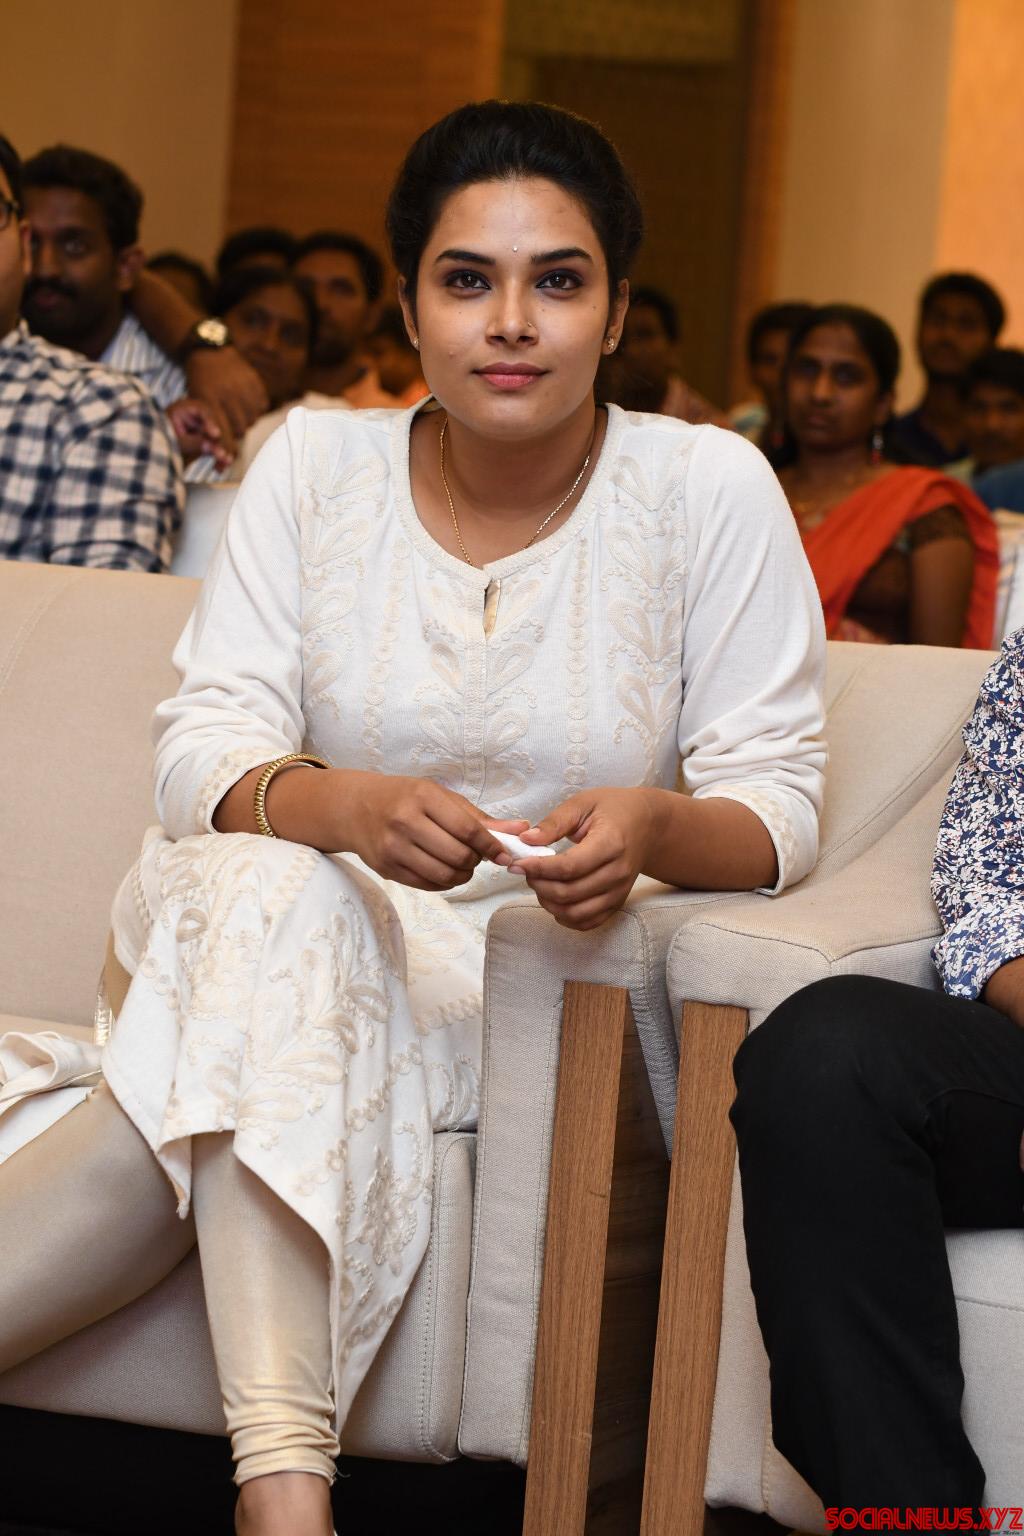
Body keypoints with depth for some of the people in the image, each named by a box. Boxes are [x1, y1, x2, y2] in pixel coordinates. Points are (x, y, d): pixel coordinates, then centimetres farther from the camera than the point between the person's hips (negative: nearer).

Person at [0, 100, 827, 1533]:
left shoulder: (709, 488, -5)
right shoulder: (315, 462, 0)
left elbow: (778, 804, -6)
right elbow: (201, 746, -6)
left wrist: (656, 829, -31)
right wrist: (338, 805, -30)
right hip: (303, 916, 2)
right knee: (274, 898, -36)